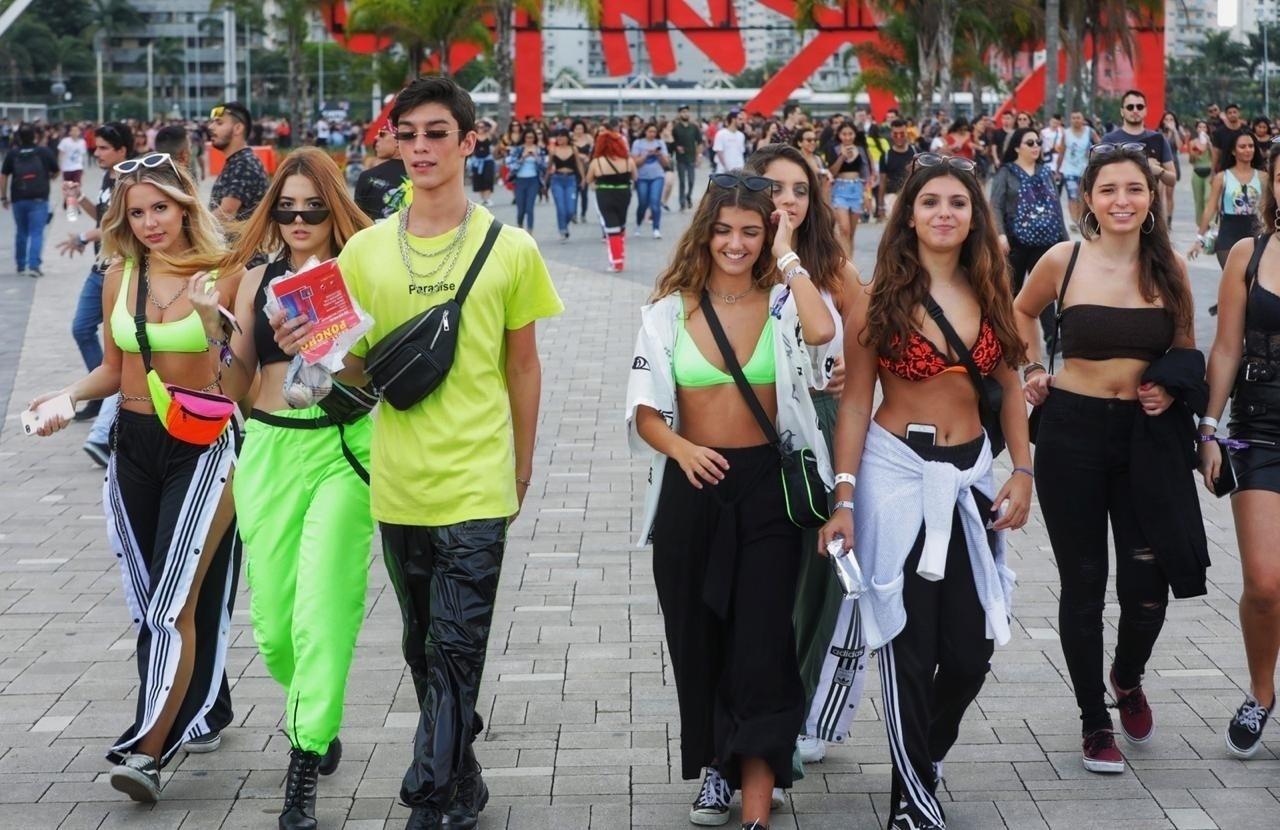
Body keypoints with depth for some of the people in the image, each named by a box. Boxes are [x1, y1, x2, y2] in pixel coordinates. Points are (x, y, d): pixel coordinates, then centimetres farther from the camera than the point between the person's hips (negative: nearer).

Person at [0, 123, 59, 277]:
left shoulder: (12, 154, 3)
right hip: (39, 199, -2)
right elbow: (55, 172, 10)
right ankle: (34, 266, -15)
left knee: (21, 233, 16)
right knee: (36, 233, -3)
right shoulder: (44, 152, -1)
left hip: (18, 199, 2)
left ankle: (21, 267, 22)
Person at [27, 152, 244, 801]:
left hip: (202, 447, -5)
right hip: (133, 444, 6)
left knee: (176, 598, -13)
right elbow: (114, 369, 15)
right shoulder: (119, 278, 5)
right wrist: (68, 397, -3)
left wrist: (212, 316, -24)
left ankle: (146, 751, -14)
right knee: (151, 599, 11)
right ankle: (204, 711, 30)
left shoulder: (223, 276, -8)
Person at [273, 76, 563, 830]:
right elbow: (356, 367, 7)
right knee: (425, 650, 15)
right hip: (398, 481, 3)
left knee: (456, 653, -6)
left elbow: (522, 366, 4)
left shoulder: (510, 249, -4)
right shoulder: (366, 250, 2)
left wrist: (523, 467, 8)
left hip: (476, 483, -3)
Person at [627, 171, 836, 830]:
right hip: (692, 486, 2)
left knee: (761, 646, -6)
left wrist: (786, 259, -12)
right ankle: (718, 765, 32)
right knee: (696, 640, 11)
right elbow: (644, 409, 2)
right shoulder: (670, 309, 4)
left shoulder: (782, 301, 0)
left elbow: (823, 331, -24)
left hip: (766, 486, -2)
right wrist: (681, 448, -17)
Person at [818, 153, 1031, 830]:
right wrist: (845, 500, -9)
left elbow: (1009, 393, 12)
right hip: (897, 474, -4)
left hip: (971, 476, 4)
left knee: (971, 649, 4)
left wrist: (1022, 473, 1)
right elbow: (855, 405, -4)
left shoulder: (990, 295, 6)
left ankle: (927, 757, 32)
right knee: (911, 648, 0)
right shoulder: (877, 299, -5)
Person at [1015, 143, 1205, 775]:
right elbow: (1022, 311, 16)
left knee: (1147, 587, -1)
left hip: (1148, 436, 1)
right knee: (1083, 582, 5)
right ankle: (1094, 720, 20)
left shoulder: (1168, 266, 0)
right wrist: (1033, 370, 5)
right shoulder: (1064, 260, -4)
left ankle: (1128, 678, 33)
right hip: (1072, 431, -1)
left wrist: (1174, 388, -6)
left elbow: (1186, 349, 13)